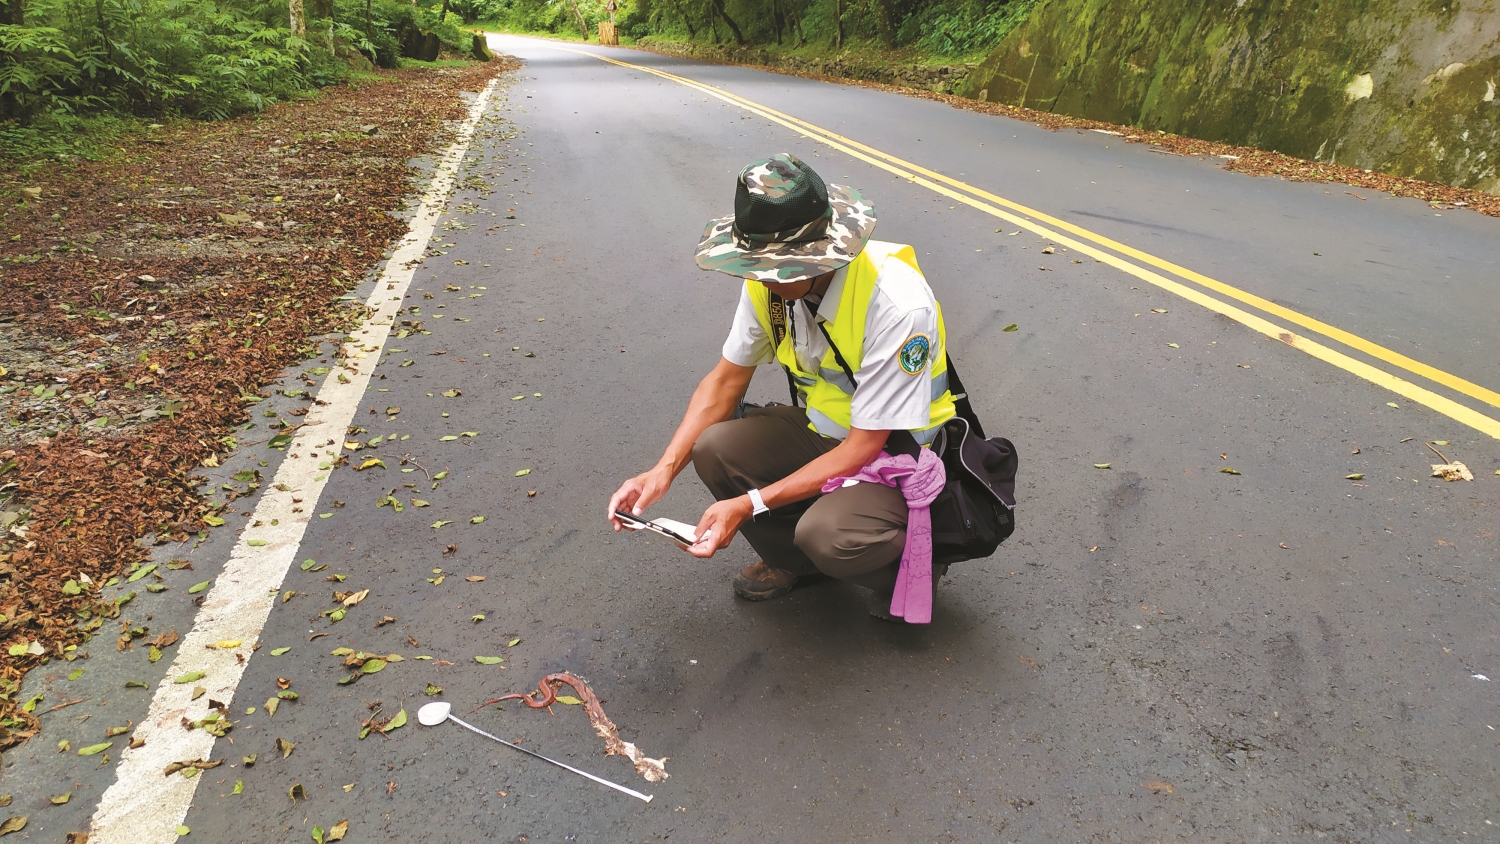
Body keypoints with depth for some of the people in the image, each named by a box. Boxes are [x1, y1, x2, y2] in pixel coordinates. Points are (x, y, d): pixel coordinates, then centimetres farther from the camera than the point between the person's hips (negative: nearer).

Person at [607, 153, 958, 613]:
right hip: (824, 431, 6)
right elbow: (727, 378, -2)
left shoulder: (897, 305, -31)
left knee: (826, 534, -34)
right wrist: (664, 470, -14)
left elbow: (866, 446, -27)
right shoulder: (770, 281, -12)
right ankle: (791, 559, 10)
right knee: (712, 448, -16)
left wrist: (750, 504, -30)